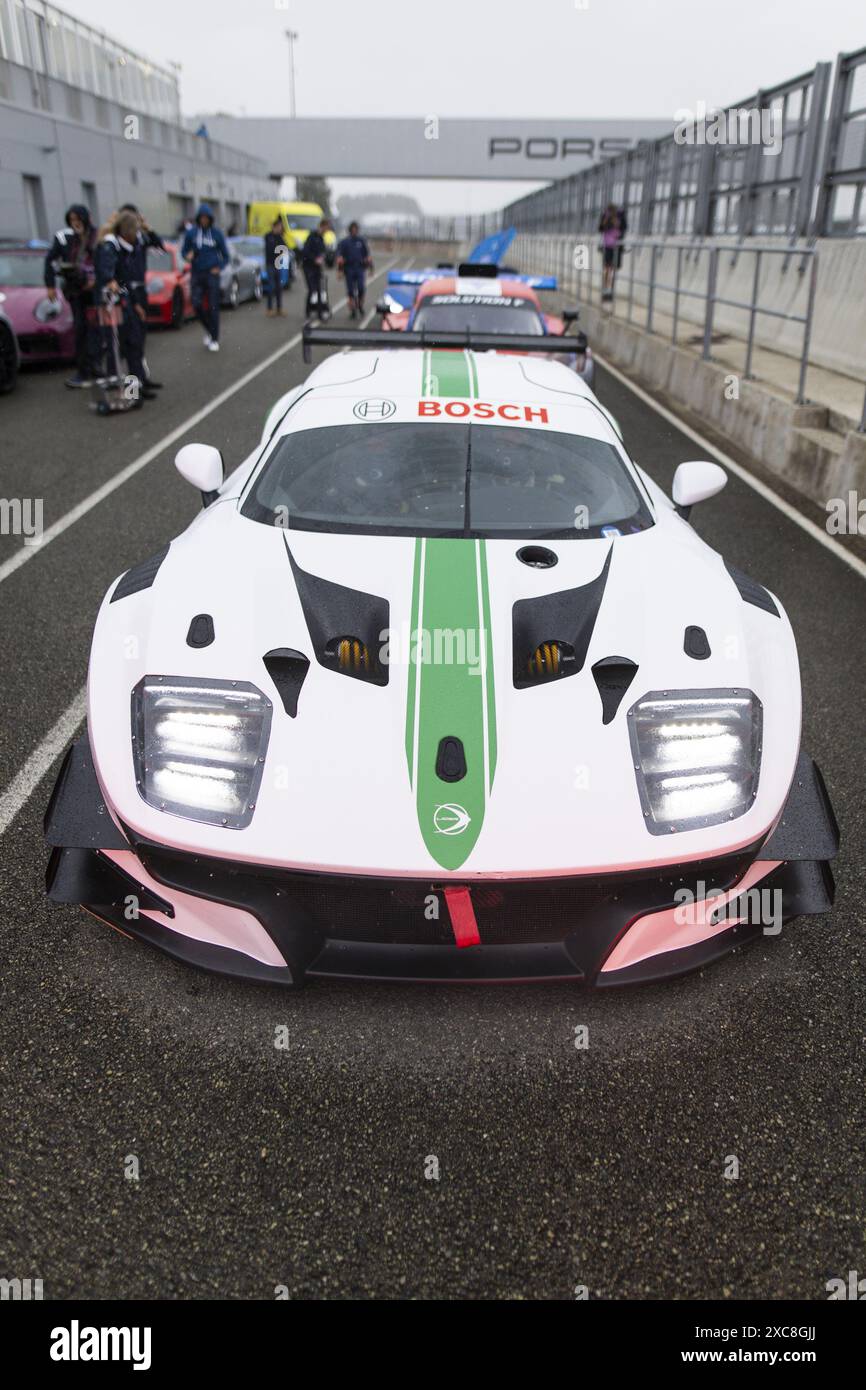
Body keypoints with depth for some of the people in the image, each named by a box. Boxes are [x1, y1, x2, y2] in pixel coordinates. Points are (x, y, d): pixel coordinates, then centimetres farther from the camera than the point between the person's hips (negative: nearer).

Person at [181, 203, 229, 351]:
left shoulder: (217, 233, 1)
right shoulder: (191, 233, 4)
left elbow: (225, 255, 8)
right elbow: (184, 250, 10)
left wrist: (219, 267, -7)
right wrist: (188, 256, -12)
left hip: (211, 274, -1)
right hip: (196, 274, 2)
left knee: (213, 307, -3)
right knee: (197, 305, -7)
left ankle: (214, 339, 6)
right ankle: (208, 330, 18)